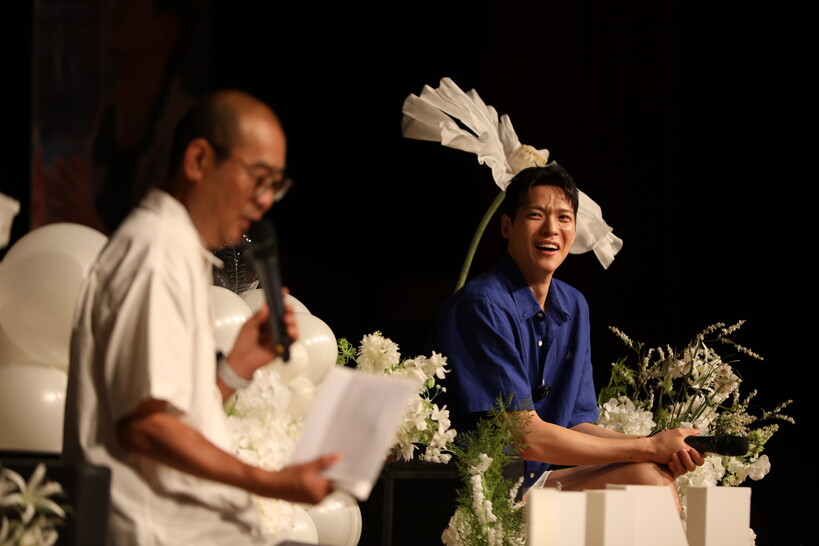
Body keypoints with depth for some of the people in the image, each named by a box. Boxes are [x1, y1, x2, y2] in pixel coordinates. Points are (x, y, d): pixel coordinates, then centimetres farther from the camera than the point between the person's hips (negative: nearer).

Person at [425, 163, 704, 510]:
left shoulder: (574, 308, 11)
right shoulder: (482, 306, -16)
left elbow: (576, 426, 11)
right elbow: (527, 437, -19)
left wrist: (664, 451, -8)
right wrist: (649, 448, -13)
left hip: (534, 483, 8)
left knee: (651, 477, -13)